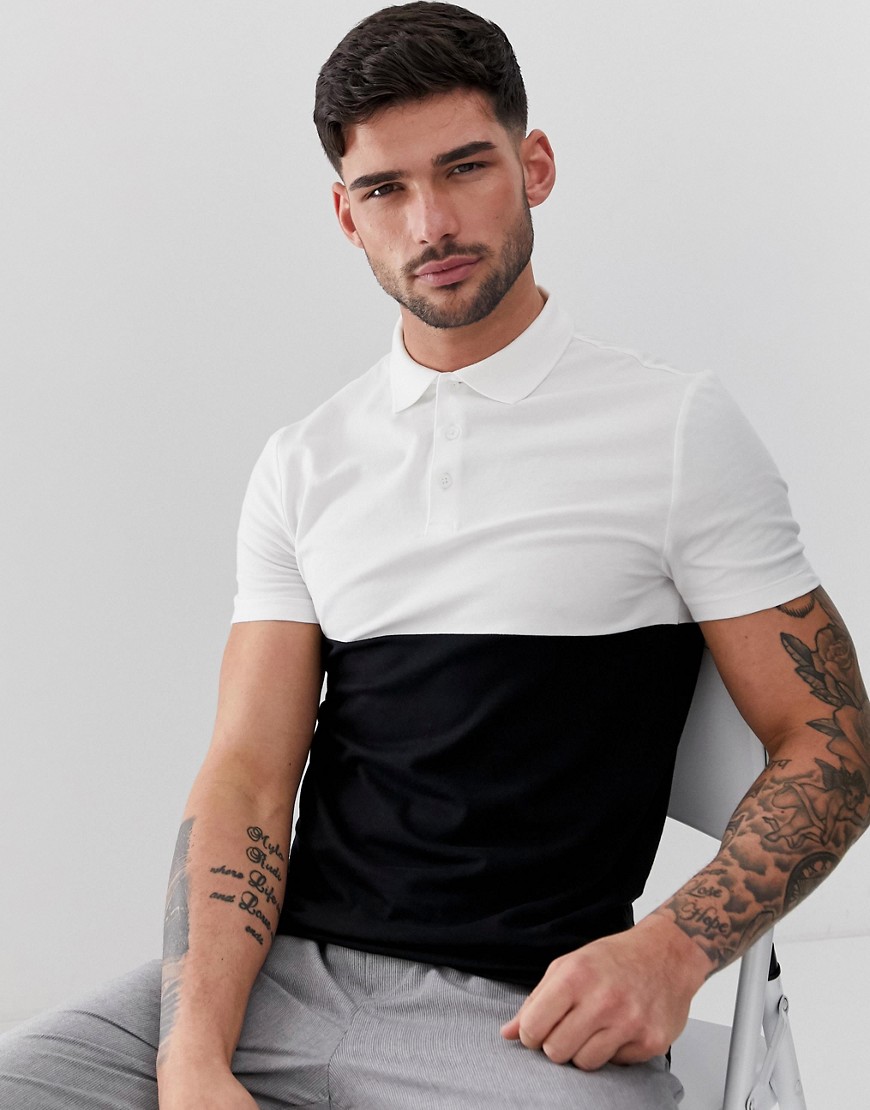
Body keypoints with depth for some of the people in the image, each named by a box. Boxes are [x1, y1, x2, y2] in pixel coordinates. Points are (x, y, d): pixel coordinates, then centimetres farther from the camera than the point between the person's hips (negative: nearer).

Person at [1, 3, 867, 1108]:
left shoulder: (679, 430, 1)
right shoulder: (303, 467, 11)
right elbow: (245, 777, 4)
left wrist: (674, 948, -15)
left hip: (523, 1013, -3)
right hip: (286, 970, 3)